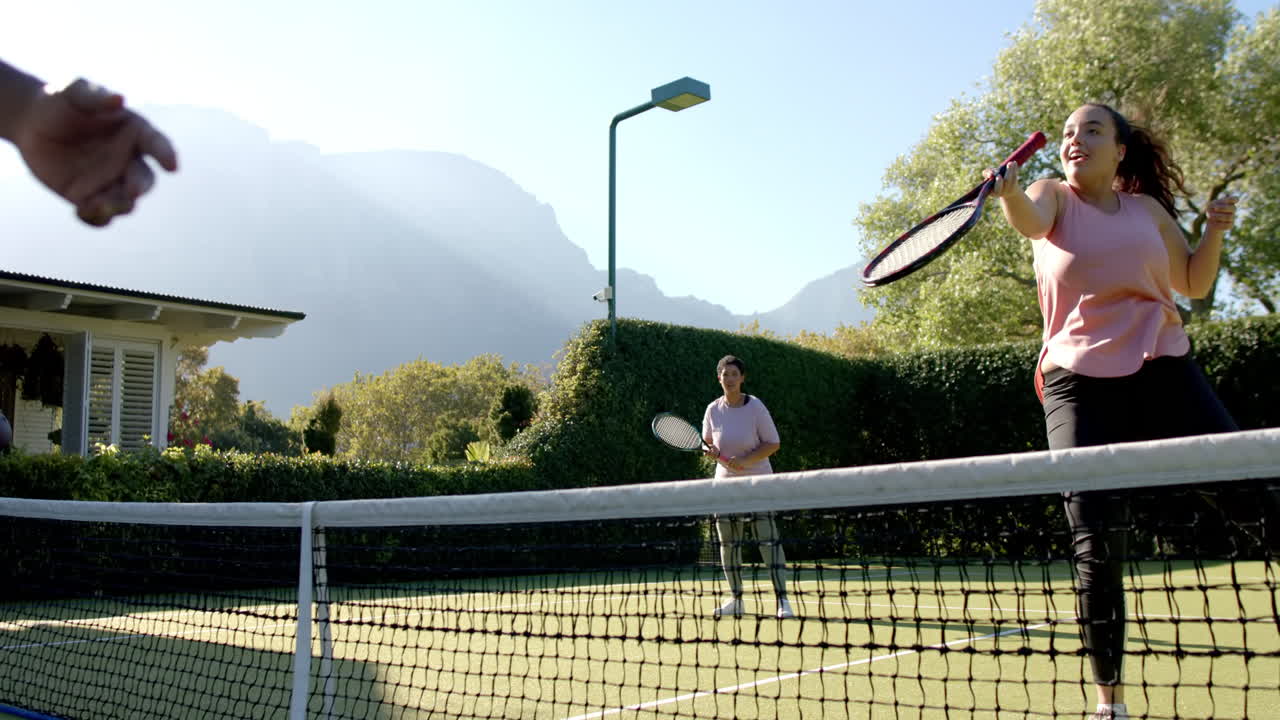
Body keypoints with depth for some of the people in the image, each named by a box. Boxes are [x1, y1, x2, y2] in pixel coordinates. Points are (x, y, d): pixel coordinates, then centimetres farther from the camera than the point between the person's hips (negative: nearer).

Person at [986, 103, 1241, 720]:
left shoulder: (1146, 207, 12)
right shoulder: (1053, 196, 4)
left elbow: (1193, 284, 19)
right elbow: (1031, 223, -20)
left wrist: (1215, 231, 2)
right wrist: (1008, 191, -41)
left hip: (1163, 371, 3)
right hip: (1079, 384, -3)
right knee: (1097, 541, -3)